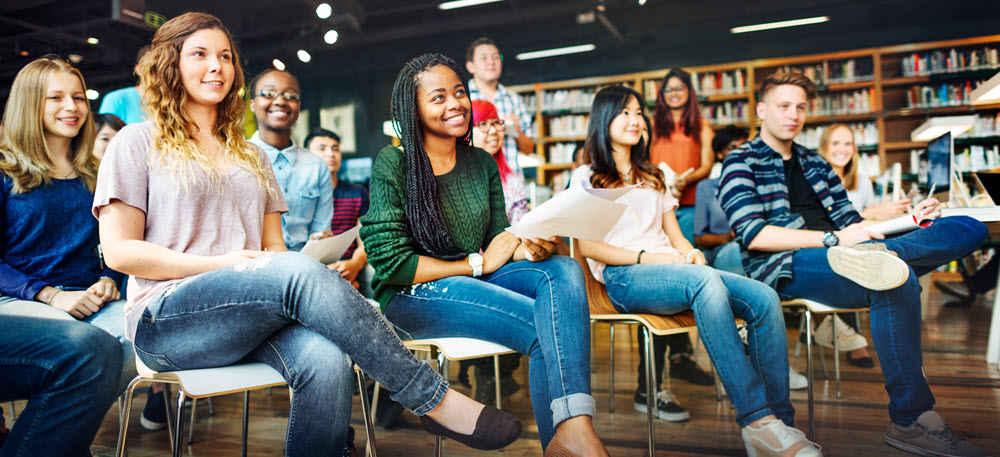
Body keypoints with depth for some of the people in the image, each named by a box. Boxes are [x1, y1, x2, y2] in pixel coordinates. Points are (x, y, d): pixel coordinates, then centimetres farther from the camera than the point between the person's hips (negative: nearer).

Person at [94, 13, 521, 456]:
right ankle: (434, 399, -29)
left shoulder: (251, 155, 24)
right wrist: (222, 264, -12)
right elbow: (120, 251, 0)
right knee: (299, 271, -34)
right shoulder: (136, 144, 10)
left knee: (325, 359, -33)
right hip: (167, 320, -3)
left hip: (254, 317, 4)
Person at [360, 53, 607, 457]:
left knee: (563, 269, -26)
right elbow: (391, 263, -12)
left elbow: (498, 237, 12)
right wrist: (477, 264, -10)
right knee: (544, 326, -27)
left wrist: (527, 247, -13)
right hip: (412, 295, -5)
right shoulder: (392, 164, -6)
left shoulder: (482, 163, 12)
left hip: (475, 282, 6)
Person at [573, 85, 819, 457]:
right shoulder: (586, 177, 11)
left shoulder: (653, 176, 30)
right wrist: (645, 257, -13)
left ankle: (777, 418, -23)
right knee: (706, 281, -37)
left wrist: (692, 252, -1)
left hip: (671, 270, 6)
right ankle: (755, 418, -38)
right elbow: (587, 246, -2)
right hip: (623, 277, -6)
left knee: (764, 298, -20)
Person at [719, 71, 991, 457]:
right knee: (894, 284, -35)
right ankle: (910, 421, -26)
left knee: (970, 227, -5)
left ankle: (876, 256, -34)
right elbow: (752, 235, -10)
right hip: (785, 268, -7)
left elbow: (849, 221, 25)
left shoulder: (815, 164, 29)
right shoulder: (741, 163, 5)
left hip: (837, 252, 7)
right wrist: (833, 239, -16)